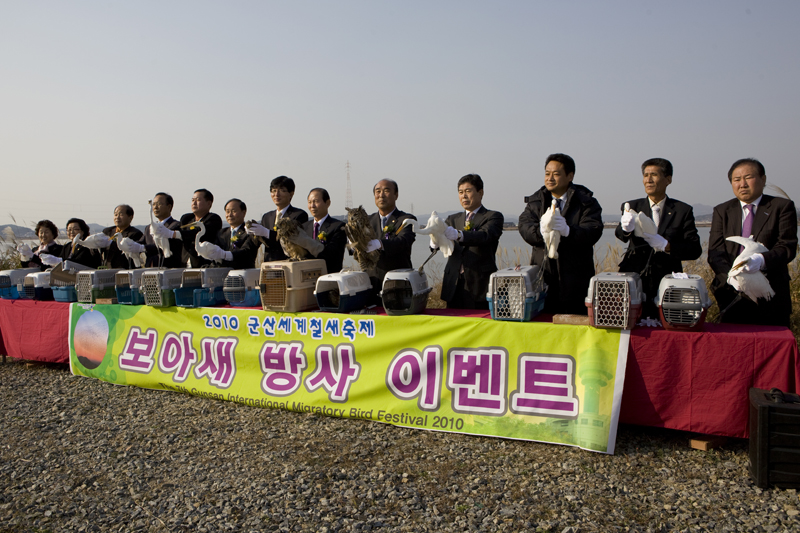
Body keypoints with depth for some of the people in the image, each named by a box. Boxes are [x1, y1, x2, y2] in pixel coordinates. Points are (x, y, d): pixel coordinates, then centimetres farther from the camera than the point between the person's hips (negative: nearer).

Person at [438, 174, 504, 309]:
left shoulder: (493, 217, 4)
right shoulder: (453, 219, 19)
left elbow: (484, 236, -17)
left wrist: (458, 235, -35)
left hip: (480, 285, -4)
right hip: (454, 285, 4)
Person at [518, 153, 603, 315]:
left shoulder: (586, 201, 4)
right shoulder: (536, 200, 13)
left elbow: (593, 232, -13)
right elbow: (525, 228, -5)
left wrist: (568, 231, -33)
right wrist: (541, 229, -28)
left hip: (576, 280, -2)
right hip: (542, 276, 2)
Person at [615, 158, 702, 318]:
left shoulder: (683, 210, 7)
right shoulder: (632, 207, 9)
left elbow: (695, 250, 2)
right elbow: (620, 235, -10)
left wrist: (666, 245, -15)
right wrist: (625, 229, -34)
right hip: (634, 281, 1)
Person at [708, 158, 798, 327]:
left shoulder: (782, 207, 5)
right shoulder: (722, 211, 11)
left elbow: (787, 247, -7)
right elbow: (715, 252, 1)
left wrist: (762, 260, -28)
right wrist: (730, 276, -18)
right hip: (731, 297, 2)